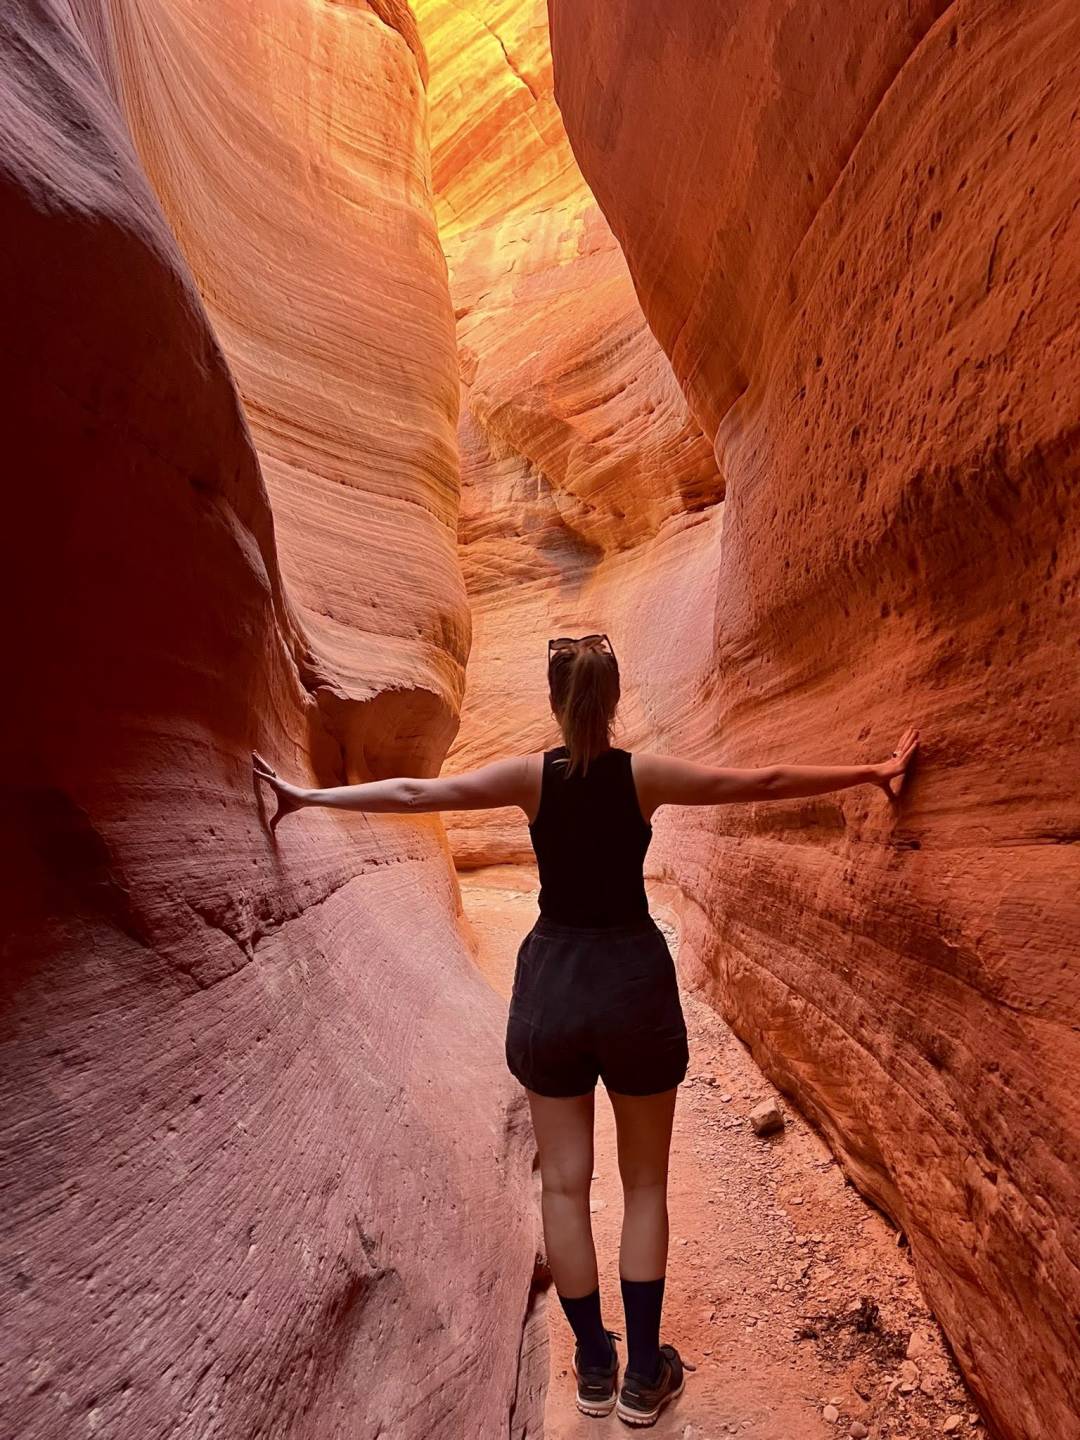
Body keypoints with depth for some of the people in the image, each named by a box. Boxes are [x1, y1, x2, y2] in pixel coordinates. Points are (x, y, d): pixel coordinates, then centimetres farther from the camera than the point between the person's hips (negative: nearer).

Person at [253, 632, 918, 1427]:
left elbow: (413, 792, -4)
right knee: (645, 1183, 18)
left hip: (552, 985, 1)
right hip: (635, 981, -1)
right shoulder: (646, 774, -9)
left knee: (564, 1183, 17)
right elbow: (768, 781, -5)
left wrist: (309, 796, 7)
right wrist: (874, 771, 5)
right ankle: (643, 1375, 29)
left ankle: (594, 1366, 33)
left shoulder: (530, 775, -7)